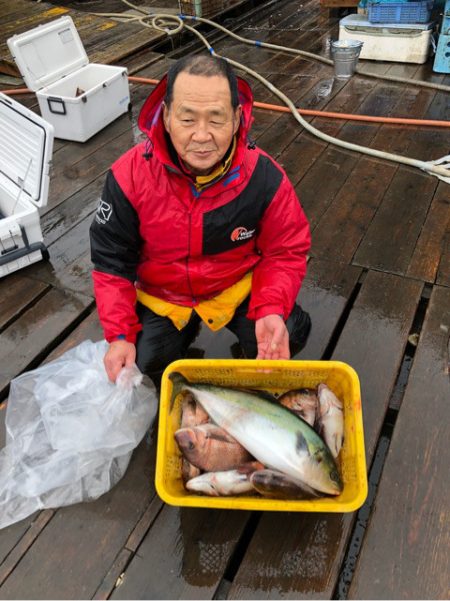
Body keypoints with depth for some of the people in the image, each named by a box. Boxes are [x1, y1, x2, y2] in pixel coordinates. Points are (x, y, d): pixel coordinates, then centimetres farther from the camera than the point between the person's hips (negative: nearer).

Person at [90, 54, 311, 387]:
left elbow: (286, 252, -11)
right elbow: (113, 259, -11)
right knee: (145, 366, -12)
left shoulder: (265, 178, -22)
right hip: (161, 297, 1)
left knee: (289, 336, -19)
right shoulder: (130, 176, -22)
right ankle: (185, 331, 23)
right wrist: (120, 335, -17)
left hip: (237, 287, 0)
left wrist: (272, 310, -30)